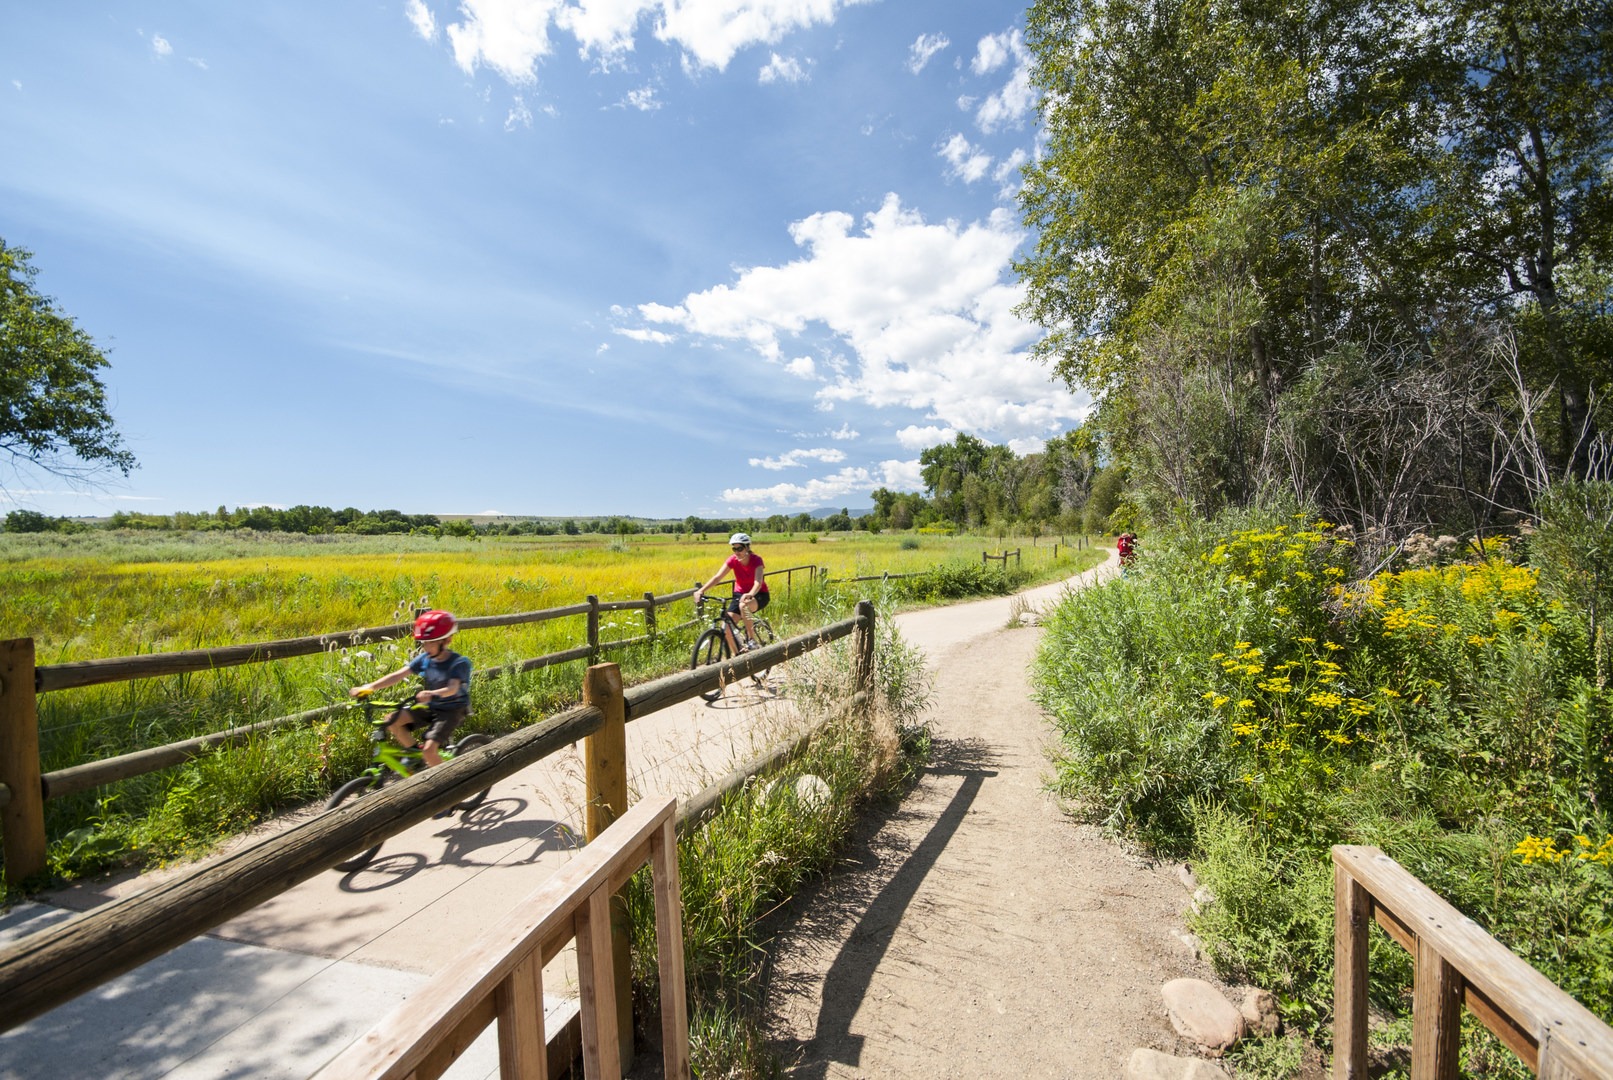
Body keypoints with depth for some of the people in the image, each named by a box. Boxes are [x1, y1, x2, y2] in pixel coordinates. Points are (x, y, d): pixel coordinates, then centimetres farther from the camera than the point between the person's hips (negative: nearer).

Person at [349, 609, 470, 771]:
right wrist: (371, 686, -23)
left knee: (429, 750, -22)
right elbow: (398, 675, -10)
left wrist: (431, 694, -54)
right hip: (429, 707, 6)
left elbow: (453, 688, -34)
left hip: (451, 710, -6)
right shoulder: (424, 658, -3)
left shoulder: (458, 663, -20)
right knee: (392, 721, -15)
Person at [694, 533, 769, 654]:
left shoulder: (756, 560, -21)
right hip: (740, 593, 4)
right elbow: (717, 577, -21)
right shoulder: (732, 560, -12)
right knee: (726, 627, -13)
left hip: (758, 595, -4)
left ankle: (752, 640, -22)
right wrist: (701, 590, -36)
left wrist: (750, 594, -57)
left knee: (743, 605, -39)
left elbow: (758, 582, -36)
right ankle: (737, 655, 8)